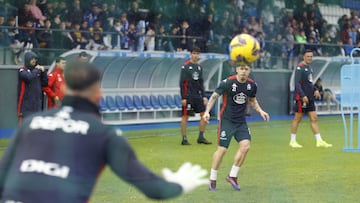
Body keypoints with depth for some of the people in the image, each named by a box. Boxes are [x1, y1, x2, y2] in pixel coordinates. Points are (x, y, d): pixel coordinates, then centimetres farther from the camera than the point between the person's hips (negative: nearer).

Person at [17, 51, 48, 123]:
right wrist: (37, 70, -8)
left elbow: (45, 83, 13)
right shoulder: (22, 70, -4)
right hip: (26, 103, -6)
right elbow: (29, 77, -24)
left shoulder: (37, 70, 13)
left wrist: (43, 72, 1)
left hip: (37, 103, 6)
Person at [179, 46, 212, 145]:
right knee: (185, 116, -2)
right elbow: (182, 83, -8)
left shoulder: (199, 67, 12)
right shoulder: (185, 66, -6)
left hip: (198, 95, 6)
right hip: (188, 96, -6)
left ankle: (201, 137, 10)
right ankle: (184, 139, 5)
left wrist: (204, 96, 10)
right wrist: (183, 98, -13)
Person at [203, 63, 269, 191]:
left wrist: (260, 111, 6)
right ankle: (212, 180, 7)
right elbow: (214, 96, -7)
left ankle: (232, 176, 3)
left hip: (241, 121, 4)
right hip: (227, 120, -4)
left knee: (245, 146, -12)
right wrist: (207, 111, -18)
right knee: (222, 149, -7)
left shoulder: (252, 85, 0)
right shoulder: (227, 82, -14)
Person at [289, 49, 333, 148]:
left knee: (314, 119, 5)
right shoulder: (300, 67, -10)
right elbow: (297, 83, -17)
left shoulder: (309, 68, 16)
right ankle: (292, 141, 9)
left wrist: (315, 90, 7)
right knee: (298, 118, 0)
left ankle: (319, 141, 4)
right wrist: (303, 95, -24)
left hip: (310, 98, 8)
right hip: (301, 98, -8)